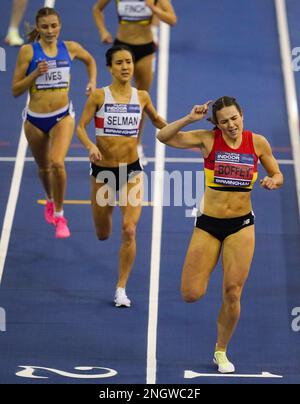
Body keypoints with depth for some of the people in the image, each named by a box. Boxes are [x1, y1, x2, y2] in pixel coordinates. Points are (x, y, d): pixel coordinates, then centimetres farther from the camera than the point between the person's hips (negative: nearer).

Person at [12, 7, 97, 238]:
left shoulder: (70, 48, -2)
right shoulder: (28, 51, -8)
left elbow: (90, 61, 22)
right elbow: (16, 90, -6)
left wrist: (93, 82, 7)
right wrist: (35, 73, -20)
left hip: (62, 116, -1)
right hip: (35, 119, 1)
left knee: (57, 163, -22)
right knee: (44, 167, 19)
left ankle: (59, 216, -6)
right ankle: (51, 201, 51)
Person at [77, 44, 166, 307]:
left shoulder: (141, 97, 0)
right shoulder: (99, 96, -8)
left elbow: (156, 120, 18)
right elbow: (81, 127, -9)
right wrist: (90, 146, -27)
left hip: (131, 169, 1)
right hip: (103, 170, 0)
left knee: (129, 230, -14)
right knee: (103, 235, 13)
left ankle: (121, 288, -1)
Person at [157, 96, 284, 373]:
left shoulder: (257, 142, -2)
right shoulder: (208, 140, -7)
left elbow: (277, 175, 10)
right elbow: (164, 137, -11)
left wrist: (273, 181, -12)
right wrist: (190, 119, -22)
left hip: (241, 225, 1)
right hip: (208, 224, 0)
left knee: (232, 293, -2)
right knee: (191, 294, -5)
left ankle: (221, 352, 19)